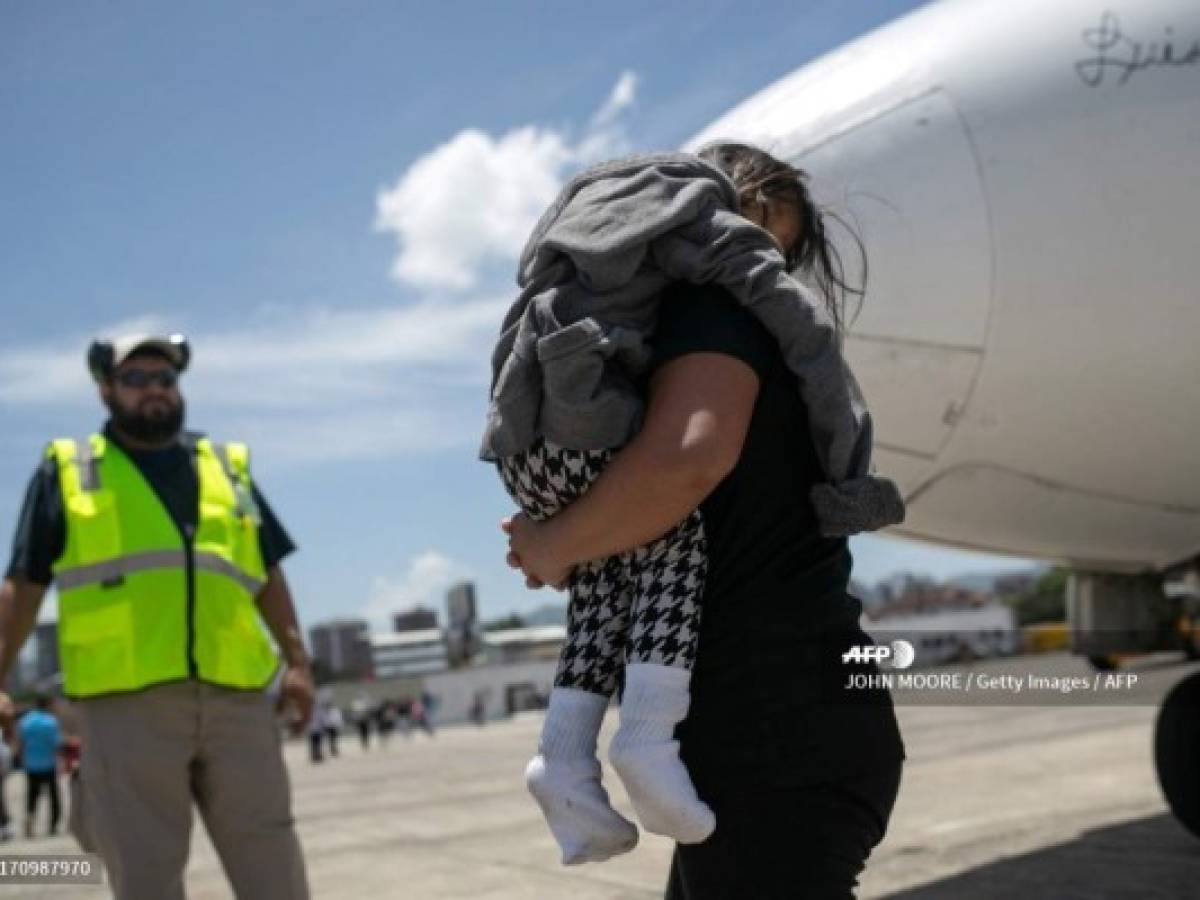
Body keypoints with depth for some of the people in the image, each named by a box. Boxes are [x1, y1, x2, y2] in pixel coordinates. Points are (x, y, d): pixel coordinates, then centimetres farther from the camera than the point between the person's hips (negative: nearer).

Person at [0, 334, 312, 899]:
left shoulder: (228, 467, 18)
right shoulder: (67, 470, 11)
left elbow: (267, 576, 18)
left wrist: (296, 662, 9)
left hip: (236, 697, 3)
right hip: (125, 705, -2)